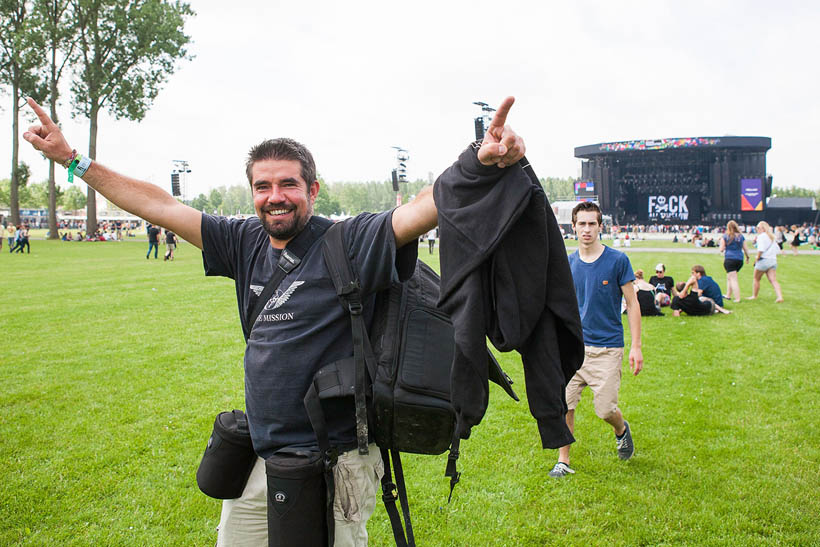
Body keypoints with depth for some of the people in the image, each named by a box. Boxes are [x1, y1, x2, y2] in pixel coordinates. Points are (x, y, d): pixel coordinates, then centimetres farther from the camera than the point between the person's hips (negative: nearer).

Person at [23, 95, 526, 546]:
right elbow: (158, 206, 10)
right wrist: (72, 159, 12)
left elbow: (425, 208, -27)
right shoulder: (246, 242, 4)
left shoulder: (351, 244, -12)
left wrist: (481, 164, -45)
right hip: (255, 460, 6)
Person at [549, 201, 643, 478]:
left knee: (605, 409, -3)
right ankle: (563, 461, 16)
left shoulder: (617, 260, -6)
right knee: (564, 404, -1)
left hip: (607, 347, -3)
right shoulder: (568, 263, 5)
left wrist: (636, 346, -7)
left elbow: (632, 304, -2)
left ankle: (622, 429, 32)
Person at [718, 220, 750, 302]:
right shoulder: (741, 236, 7)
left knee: (733, 279, -5)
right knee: (729, 277, 22)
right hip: (740, 259, 5)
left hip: (729, 259, -5)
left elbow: (721, 249, -2)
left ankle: (737, 298, -12)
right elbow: (745, 249, 11)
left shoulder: (725, 237, -3)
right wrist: (747, 257, 27)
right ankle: (728, 295, 30)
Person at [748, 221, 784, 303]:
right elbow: (777, 249, 17)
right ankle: (780, 296, -17)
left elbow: (761, 249, -19)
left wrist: (757, 257, -8)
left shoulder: (761, 236, -8)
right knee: (773, 280, -2)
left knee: (756, 279, 11)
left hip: (764, 260, -7)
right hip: (773, 260, 7)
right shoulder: (772, 237, 17)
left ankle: (754, 296, 21)